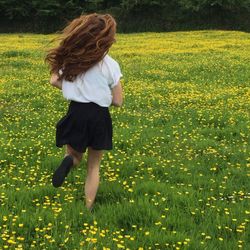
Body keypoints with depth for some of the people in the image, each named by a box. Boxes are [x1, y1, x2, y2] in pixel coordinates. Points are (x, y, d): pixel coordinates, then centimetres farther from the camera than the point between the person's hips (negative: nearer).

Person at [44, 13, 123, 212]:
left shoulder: (70, 58, -2)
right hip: (99, 117, -1)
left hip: (76, 114, 1)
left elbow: (54, 81, 3)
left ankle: (68, 162, -16)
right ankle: (88, 209, 10)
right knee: (93, 167, 16)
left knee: (74, 156, 22)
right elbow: (118, 102, -6)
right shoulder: (111, 65, -9)